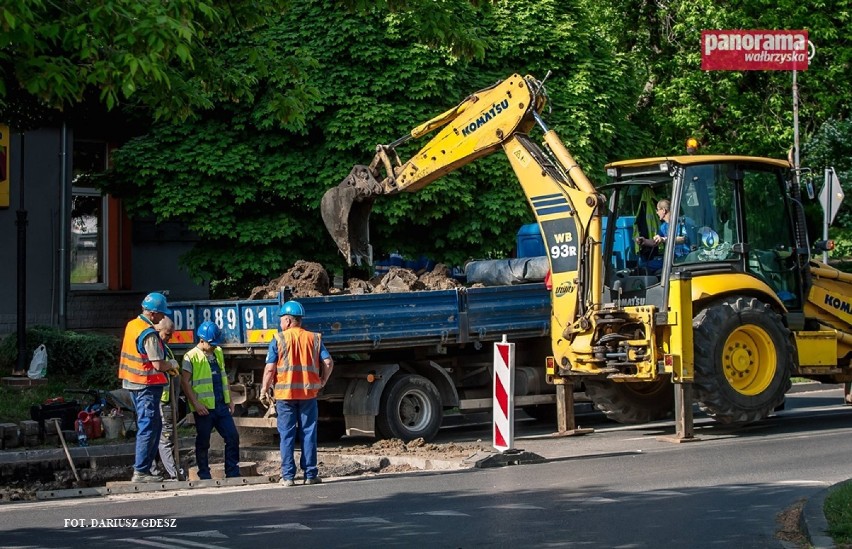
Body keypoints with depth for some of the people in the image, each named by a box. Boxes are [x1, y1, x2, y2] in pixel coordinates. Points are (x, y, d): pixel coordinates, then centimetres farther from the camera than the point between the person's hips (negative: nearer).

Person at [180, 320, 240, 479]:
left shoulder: (218, 353, 13)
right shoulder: (191, 356, -8)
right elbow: (185, 382, -12)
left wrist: (230, 400, 17)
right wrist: (195, 404, -18)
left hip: (221, 405, 6)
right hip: (204, 408, -6)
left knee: (233, 437, 3)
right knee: (203, 442, 3)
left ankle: (233, 474, 10)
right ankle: (204, 476, 13)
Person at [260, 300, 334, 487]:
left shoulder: (278, 340, -4)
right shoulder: (314, 339, 4)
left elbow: (270, 368, -8)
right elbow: (328, 363, 0)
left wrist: (264, 390, 2)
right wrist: (322, 382, 14)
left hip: (285, 394, -2)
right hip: (309, 393, 2)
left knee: (287, 435, 3)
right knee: (308, 433, 7)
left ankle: (288, 476, 3)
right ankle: (310, 474, 8)